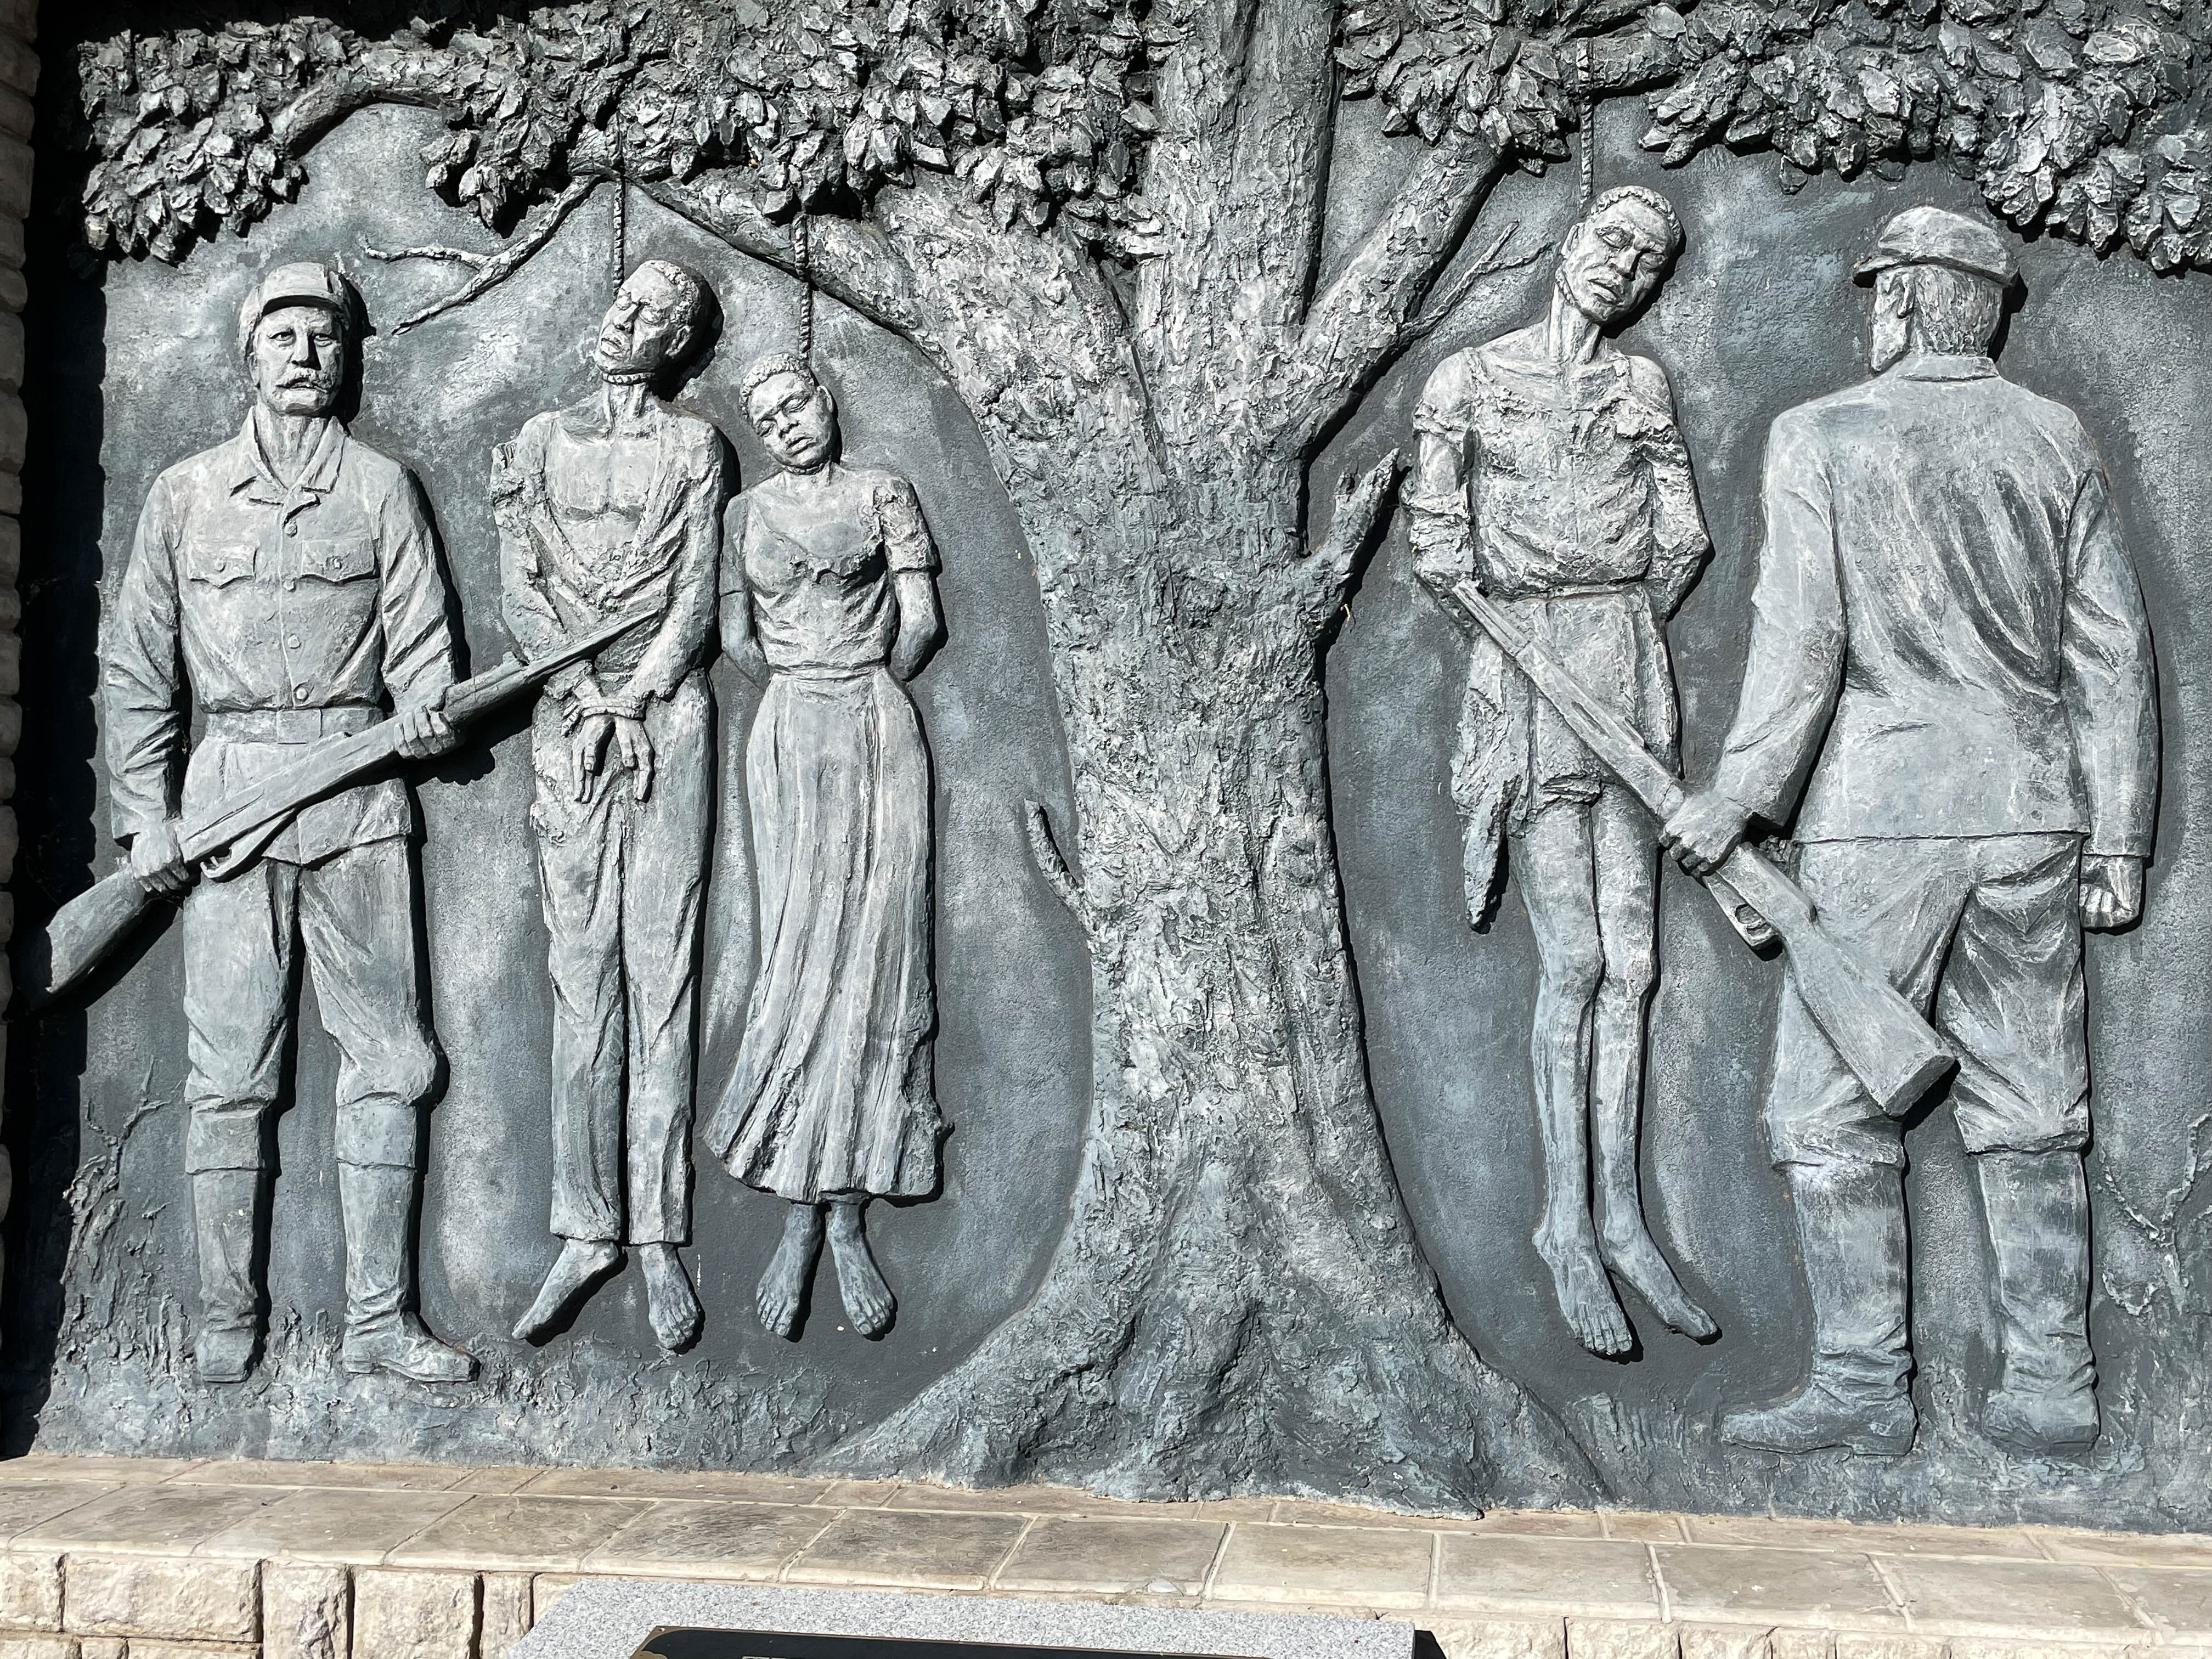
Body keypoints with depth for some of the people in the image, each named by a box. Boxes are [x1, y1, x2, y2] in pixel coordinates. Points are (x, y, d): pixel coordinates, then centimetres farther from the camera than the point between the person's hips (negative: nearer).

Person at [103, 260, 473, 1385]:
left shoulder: (380, 487, 11)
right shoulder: (185, 495, 11)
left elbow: (416, 629, 6)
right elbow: (137, 667, 10)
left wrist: (422, 704, -17)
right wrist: (145, 815, 1)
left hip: (356, 789, 0)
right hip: (229, 784, 0)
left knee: (389, 1059, -2)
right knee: (228, 1069, 1)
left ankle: (378, 1319, 5)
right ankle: (227, 1316, 10)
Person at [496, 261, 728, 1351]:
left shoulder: (694, 447, 9)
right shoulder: (542, 442, 14)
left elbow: (697, 602, 2)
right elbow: (521, 589, 6)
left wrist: (627, 707, -9)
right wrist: (585, 697, -7)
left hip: (665, 715, -1)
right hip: (568, 718, 2)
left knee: (660, 970, -3)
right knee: (582, 975, 0)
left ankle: (660, 1238, 0)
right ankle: (587, 1228, 4)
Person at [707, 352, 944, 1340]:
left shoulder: (881, 494, 11)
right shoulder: (747, 514, 14)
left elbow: (919, 620, 5)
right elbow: (736, 638, 8)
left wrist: (866, 693, 10)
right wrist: (800, 696, 9)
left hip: (880, 731, 0)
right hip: (788, 739, 1)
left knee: (874, 953, -6)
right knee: (802, 957, -7)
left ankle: (837, 1212, -3)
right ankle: (820, 1216, -6)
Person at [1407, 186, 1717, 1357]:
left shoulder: (1642, 385, 14)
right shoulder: (1467, 382, 4)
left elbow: (1681, 539, 12)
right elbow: (1439, 550, 1)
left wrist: (1622, 636, 10)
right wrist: (1537, 634, 3)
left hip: (1627, 671, 4)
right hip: (1525, 674, -4)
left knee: (1629, 961, 2)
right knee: (1574, 959, -8)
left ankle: (1619, 1213, 9)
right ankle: (1565, 1220, 1)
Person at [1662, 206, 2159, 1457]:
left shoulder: (1821, 437, -3)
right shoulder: (2058, 439, 8)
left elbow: (1802, 645, -10)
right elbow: (2112, 647, 7)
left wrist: (1736, 803, -2)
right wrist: (2119, 836, 11)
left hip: (1881, 821, -5)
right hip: (2033, 817, 5)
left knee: (1835, 1113, 4)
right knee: (2032, 1115, 10)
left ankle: (1865, 1388, 6)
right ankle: (2053, 1389, 15)